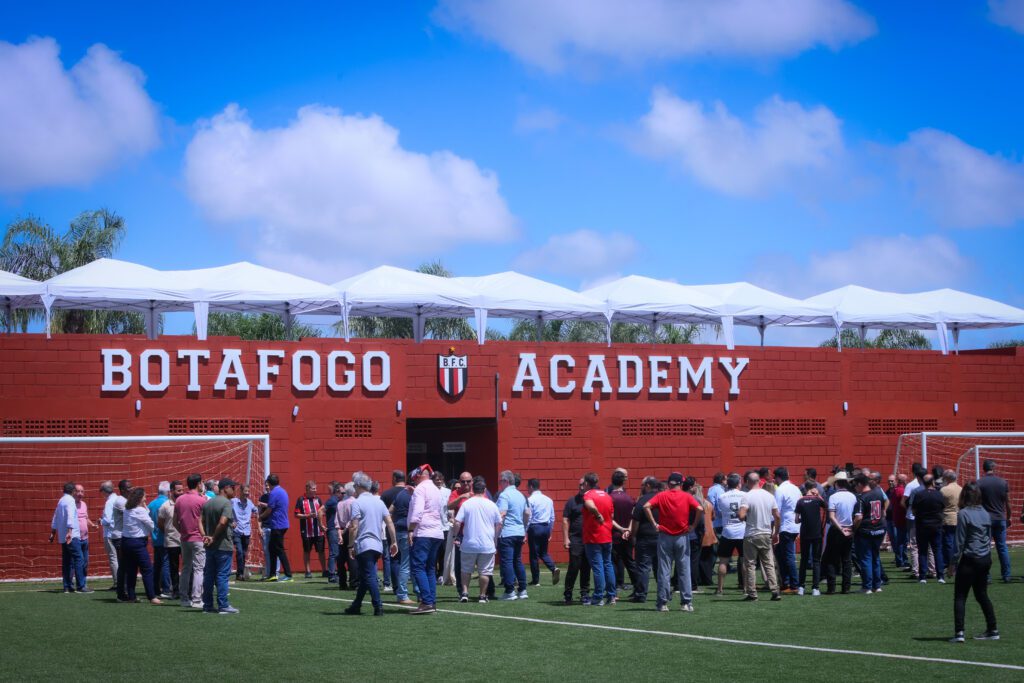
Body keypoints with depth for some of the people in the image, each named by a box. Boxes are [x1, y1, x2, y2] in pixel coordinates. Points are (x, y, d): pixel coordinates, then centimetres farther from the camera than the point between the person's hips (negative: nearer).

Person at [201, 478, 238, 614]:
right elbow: (222, 522, -23)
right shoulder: (227, 503, -13)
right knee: (222, 575, -3)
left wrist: (205, 536, -2)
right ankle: (223, 606, -2)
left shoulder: (207, 503, 12)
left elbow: (202, 522, 7)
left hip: (209, 546, 7)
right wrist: (214, 538, -13)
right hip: (223, 546, -7)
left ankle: (207, 605, 14)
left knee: (209, 575, 10)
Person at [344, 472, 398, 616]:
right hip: (378, 545, 7)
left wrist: (350, 546, -8)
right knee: (364, 577, 16)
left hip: (363, 545, -7)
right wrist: (393, 542, 11)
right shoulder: (379, 502, 10)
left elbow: (354, 527, -14)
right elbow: (390, 523, 7)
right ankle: (356, 606, 24)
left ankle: (378, 608, -16)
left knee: (369, 577, -8)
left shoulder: (357, 503, -9)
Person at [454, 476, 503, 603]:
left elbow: (457, 522, -9)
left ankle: (464, 593, 6)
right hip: (487, 545, 0)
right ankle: (482, 596, 9)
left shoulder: (466, 503, -5)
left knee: (466, 570, 14)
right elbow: (499, 524, 7)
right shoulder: (492, 505, 1)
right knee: (485, 571, 7)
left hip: (469, 544, 0)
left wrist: (456, 536, 5)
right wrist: (495, 539, 19)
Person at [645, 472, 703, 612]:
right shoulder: (687, 497, -1)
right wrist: (693, 525, -6)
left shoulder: (661, 496, 0)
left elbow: (646, 506, -14)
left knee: (664, 570, 4)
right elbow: (700, 509, -15)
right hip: (682, 537, 0)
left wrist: (654, 524, -8)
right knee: (684, 570, 6)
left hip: (664, 537, 0)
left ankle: (663, 603, 4)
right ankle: (687, 603, 5)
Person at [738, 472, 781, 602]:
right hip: (767, 535, 4)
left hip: (751, 536, -4)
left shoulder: (747, 496, -12)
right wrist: (776, 533, 15)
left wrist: (747, 518, 0)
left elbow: (741, 515, -23)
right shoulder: (769, 496, 3)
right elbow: (777, 516, 5)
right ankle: (775, 591, 4)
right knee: (769, 564, 10)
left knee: (750, 564, 3)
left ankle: (752, 593, 2)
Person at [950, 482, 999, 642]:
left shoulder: (964, 514, -12)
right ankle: (992, 630, 19)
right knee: (982, 595, 17)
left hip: (970, 560, -7)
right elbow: (989, 537, 13)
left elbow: (960, 541, -12)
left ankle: (959, 633, -11)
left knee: (960, 596, -3)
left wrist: (954, 562, -7)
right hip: (985, 559, 7)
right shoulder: (985, 514, 8)